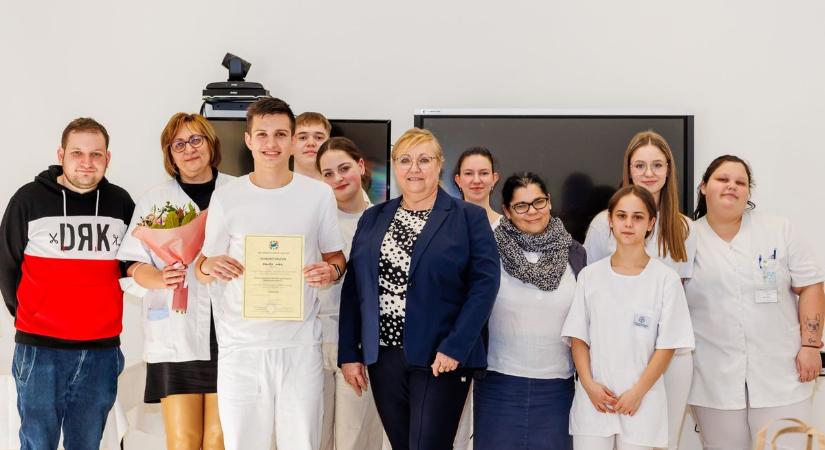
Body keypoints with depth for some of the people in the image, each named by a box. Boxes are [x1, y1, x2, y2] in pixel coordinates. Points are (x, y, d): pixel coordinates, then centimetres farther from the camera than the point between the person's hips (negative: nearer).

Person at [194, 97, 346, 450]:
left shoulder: (319, 194, 4)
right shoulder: (225, 198, 3)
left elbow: (335, 256, 13)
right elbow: (203, 269, 9)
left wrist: (332, 270, -10)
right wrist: (208, 266, -14)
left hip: (301, 344, 0)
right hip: (241, 345, 0)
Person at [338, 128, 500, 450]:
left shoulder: (469, 218, 0)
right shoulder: (372, 219, 12)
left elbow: (484, 284, -8)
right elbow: (353, 288, 10)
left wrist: (454, 347, -16)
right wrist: (349, 354, 4)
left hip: (441, 359, -4)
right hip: (383, 357, 4)